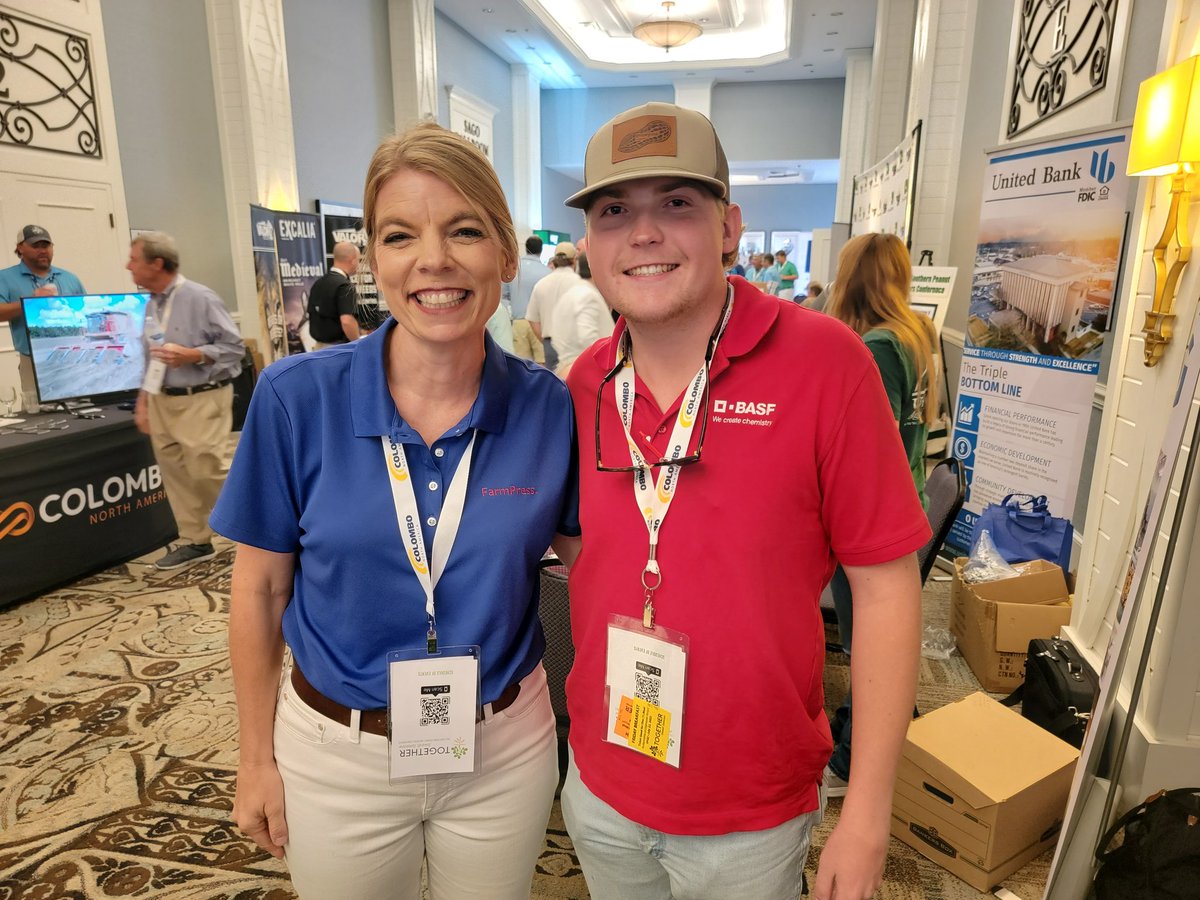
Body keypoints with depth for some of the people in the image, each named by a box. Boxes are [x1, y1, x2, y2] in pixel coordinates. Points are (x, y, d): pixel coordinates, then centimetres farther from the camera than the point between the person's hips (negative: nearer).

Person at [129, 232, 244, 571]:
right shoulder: (152, 305, 13)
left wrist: (191, 356, -22)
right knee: (176, 474, 9)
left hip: (201, 400, -7)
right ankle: (195, 541, 20)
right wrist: (143, 402, 14)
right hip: (162, 401, 8)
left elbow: (234, 347, -12)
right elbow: (150, 360, 19)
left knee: (208, 471, -9)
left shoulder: (199, 298, -10)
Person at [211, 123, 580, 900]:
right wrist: (257, 759, 2)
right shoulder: (297, 397, -15)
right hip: (336, 752, 0)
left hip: (504, 750, 1)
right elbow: (260, 588, -4)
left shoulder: (549, 408, -14)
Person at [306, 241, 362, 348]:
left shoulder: (318, 283, 10)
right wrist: (358, 344, -13)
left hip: (320, 346, 9)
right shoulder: (345, 286, -16)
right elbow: (347, 321, -26)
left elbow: (312, 315, 16)